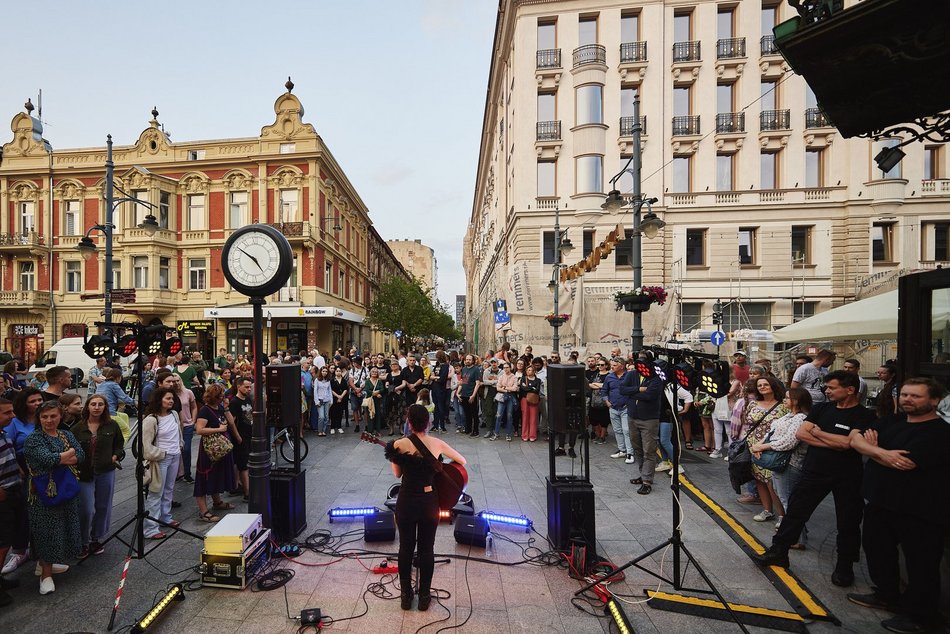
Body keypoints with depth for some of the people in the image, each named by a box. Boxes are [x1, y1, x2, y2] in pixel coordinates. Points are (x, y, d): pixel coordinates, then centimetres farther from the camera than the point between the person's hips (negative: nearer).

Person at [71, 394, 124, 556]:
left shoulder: (112, 425, 0)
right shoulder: (77, 428, -4)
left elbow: (119, 445, 11)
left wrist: (116, 456, -5)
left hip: (106, 472, 2)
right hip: (84, 474, -2)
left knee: (103, 507, 12)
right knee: (86, 510, -2)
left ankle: (95, 539, 30)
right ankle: (83, 542, 19)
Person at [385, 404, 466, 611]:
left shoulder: (399, 444, -12)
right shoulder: (437, 443, -9)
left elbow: (397, 474, 4)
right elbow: (462, 461, 5)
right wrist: (442, 469, 19)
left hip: (406, 502, 0)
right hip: (429, 502, 0)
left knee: (406, 547, 17)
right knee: (427, 548, 15)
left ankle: (406, 595, 29)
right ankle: (424, 596, 26)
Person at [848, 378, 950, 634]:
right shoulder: (892, 421, 5)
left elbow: (905, 463, -25)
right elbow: (855, 439, -4)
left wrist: (873, 448, -10)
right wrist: (881, 452, -22)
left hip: (920, 512, -7)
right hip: (880, 503, 8)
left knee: (920, 564, 8)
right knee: (878, 551, 21)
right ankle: (887, 596, 41)